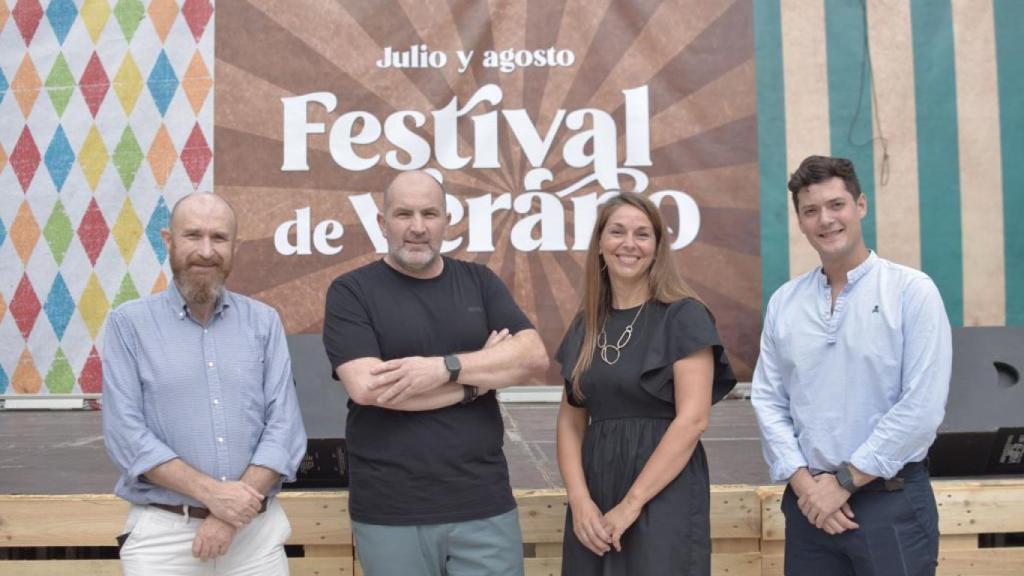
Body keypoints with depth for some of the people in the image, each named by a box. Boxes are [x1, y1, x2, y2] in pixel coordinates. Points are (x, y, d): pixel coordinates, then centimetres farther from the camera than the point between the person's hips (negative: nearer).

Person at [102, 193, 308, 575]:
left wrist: (231, 515, -12)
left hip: (257, 528, 2)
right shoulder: (128, 323, -1)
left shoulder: (264, 322, 4)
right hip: (162, 530, -2)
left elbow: (285, 427, -2)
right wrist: (210, 492, -16)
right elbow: (125, 434, -8)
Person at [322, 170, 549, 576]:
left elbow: (534, 357, -3)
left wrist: (447, 367, -17)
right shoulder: (351, 292, -2)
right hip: (390, 513, -2)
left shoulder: (479, 282, 8)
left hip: (484, 504, 3)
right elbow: (365, 387, -16)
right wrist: (478, 378, -8)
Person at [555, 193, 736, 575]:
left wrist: (632, 504, -15)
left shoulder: (683, 316, -7)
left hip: (664, 498, -5)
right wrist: (579, 500, -7)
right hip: (594, 499, 5)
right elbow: (571, 421, 7)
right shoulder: (586, 324, 9)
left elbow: (693, 419, -14)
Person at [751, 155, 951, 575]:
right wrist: (803, 481, -8)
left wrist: (845, 480, -11)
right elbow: (768, 402, 4)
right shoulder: (784, 302, 6)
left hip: (892, 500, -3)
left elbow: (922, 406, -12)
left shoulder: (911, 290, -5)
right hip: (809, 502, 3)